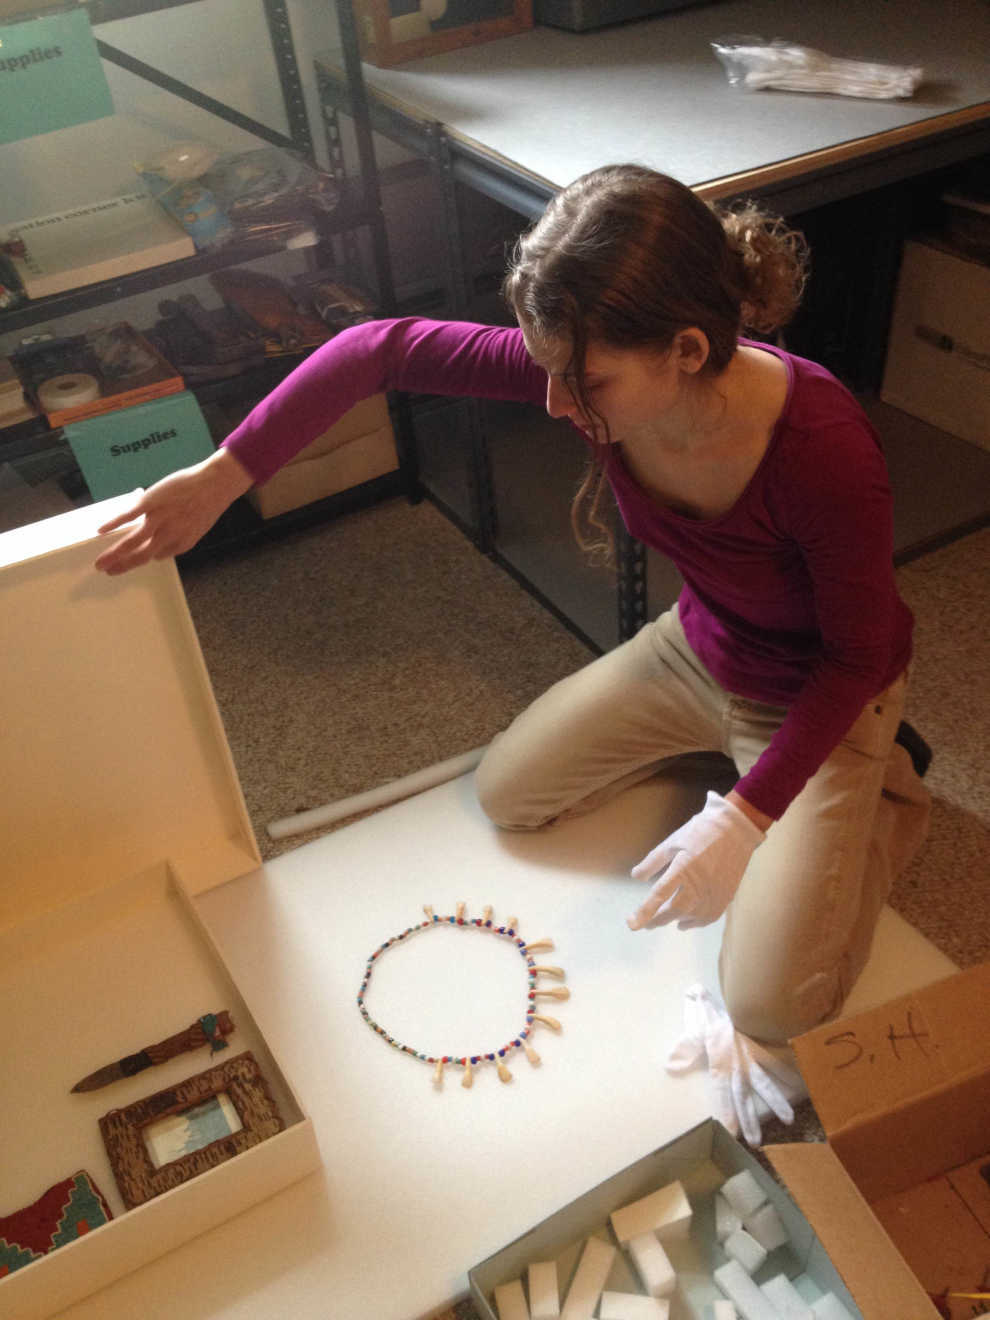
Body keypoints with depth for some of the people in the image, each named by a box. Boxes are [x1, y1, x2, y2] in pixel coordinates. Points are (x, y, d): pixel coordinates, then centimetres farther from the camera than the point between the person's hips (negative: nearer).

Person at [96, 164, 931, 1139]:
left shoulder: (821, 447, -38)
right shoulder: (591, 369, -26)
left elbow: (859, 651, -23)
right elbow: (382, 348, -19)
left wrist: (745, 816, -29)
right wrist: (219, 478, -21)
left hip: (822, 692, -5)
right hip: (694, 648, 5)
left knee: (768, 1006, -11)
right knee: (505, 794, 12)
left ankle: (888, 795, 14)